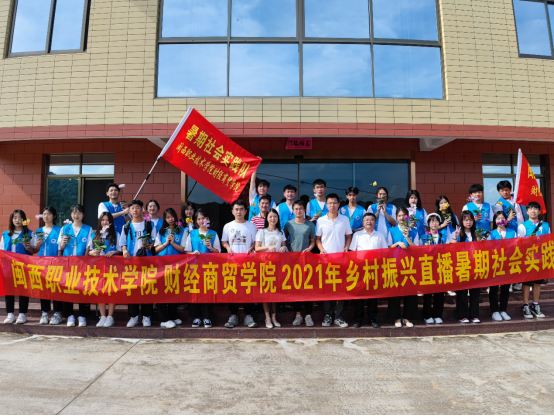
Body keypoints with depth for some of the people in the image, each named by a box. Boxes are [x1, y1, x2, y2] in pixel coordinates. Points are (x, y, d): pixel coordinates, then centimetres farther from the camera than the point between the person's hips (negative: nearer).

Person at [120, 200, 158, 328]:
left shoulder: (149, 224, 7)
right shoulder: (127, 226, 12)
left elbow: (154, 240, 6)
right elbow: (123, 242, 11)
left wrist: (149, 246, -14)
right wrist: (124, 250, -9)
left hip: (146, 258, -2)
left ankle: (146, 316, 5)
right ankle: (133, 316, 12)